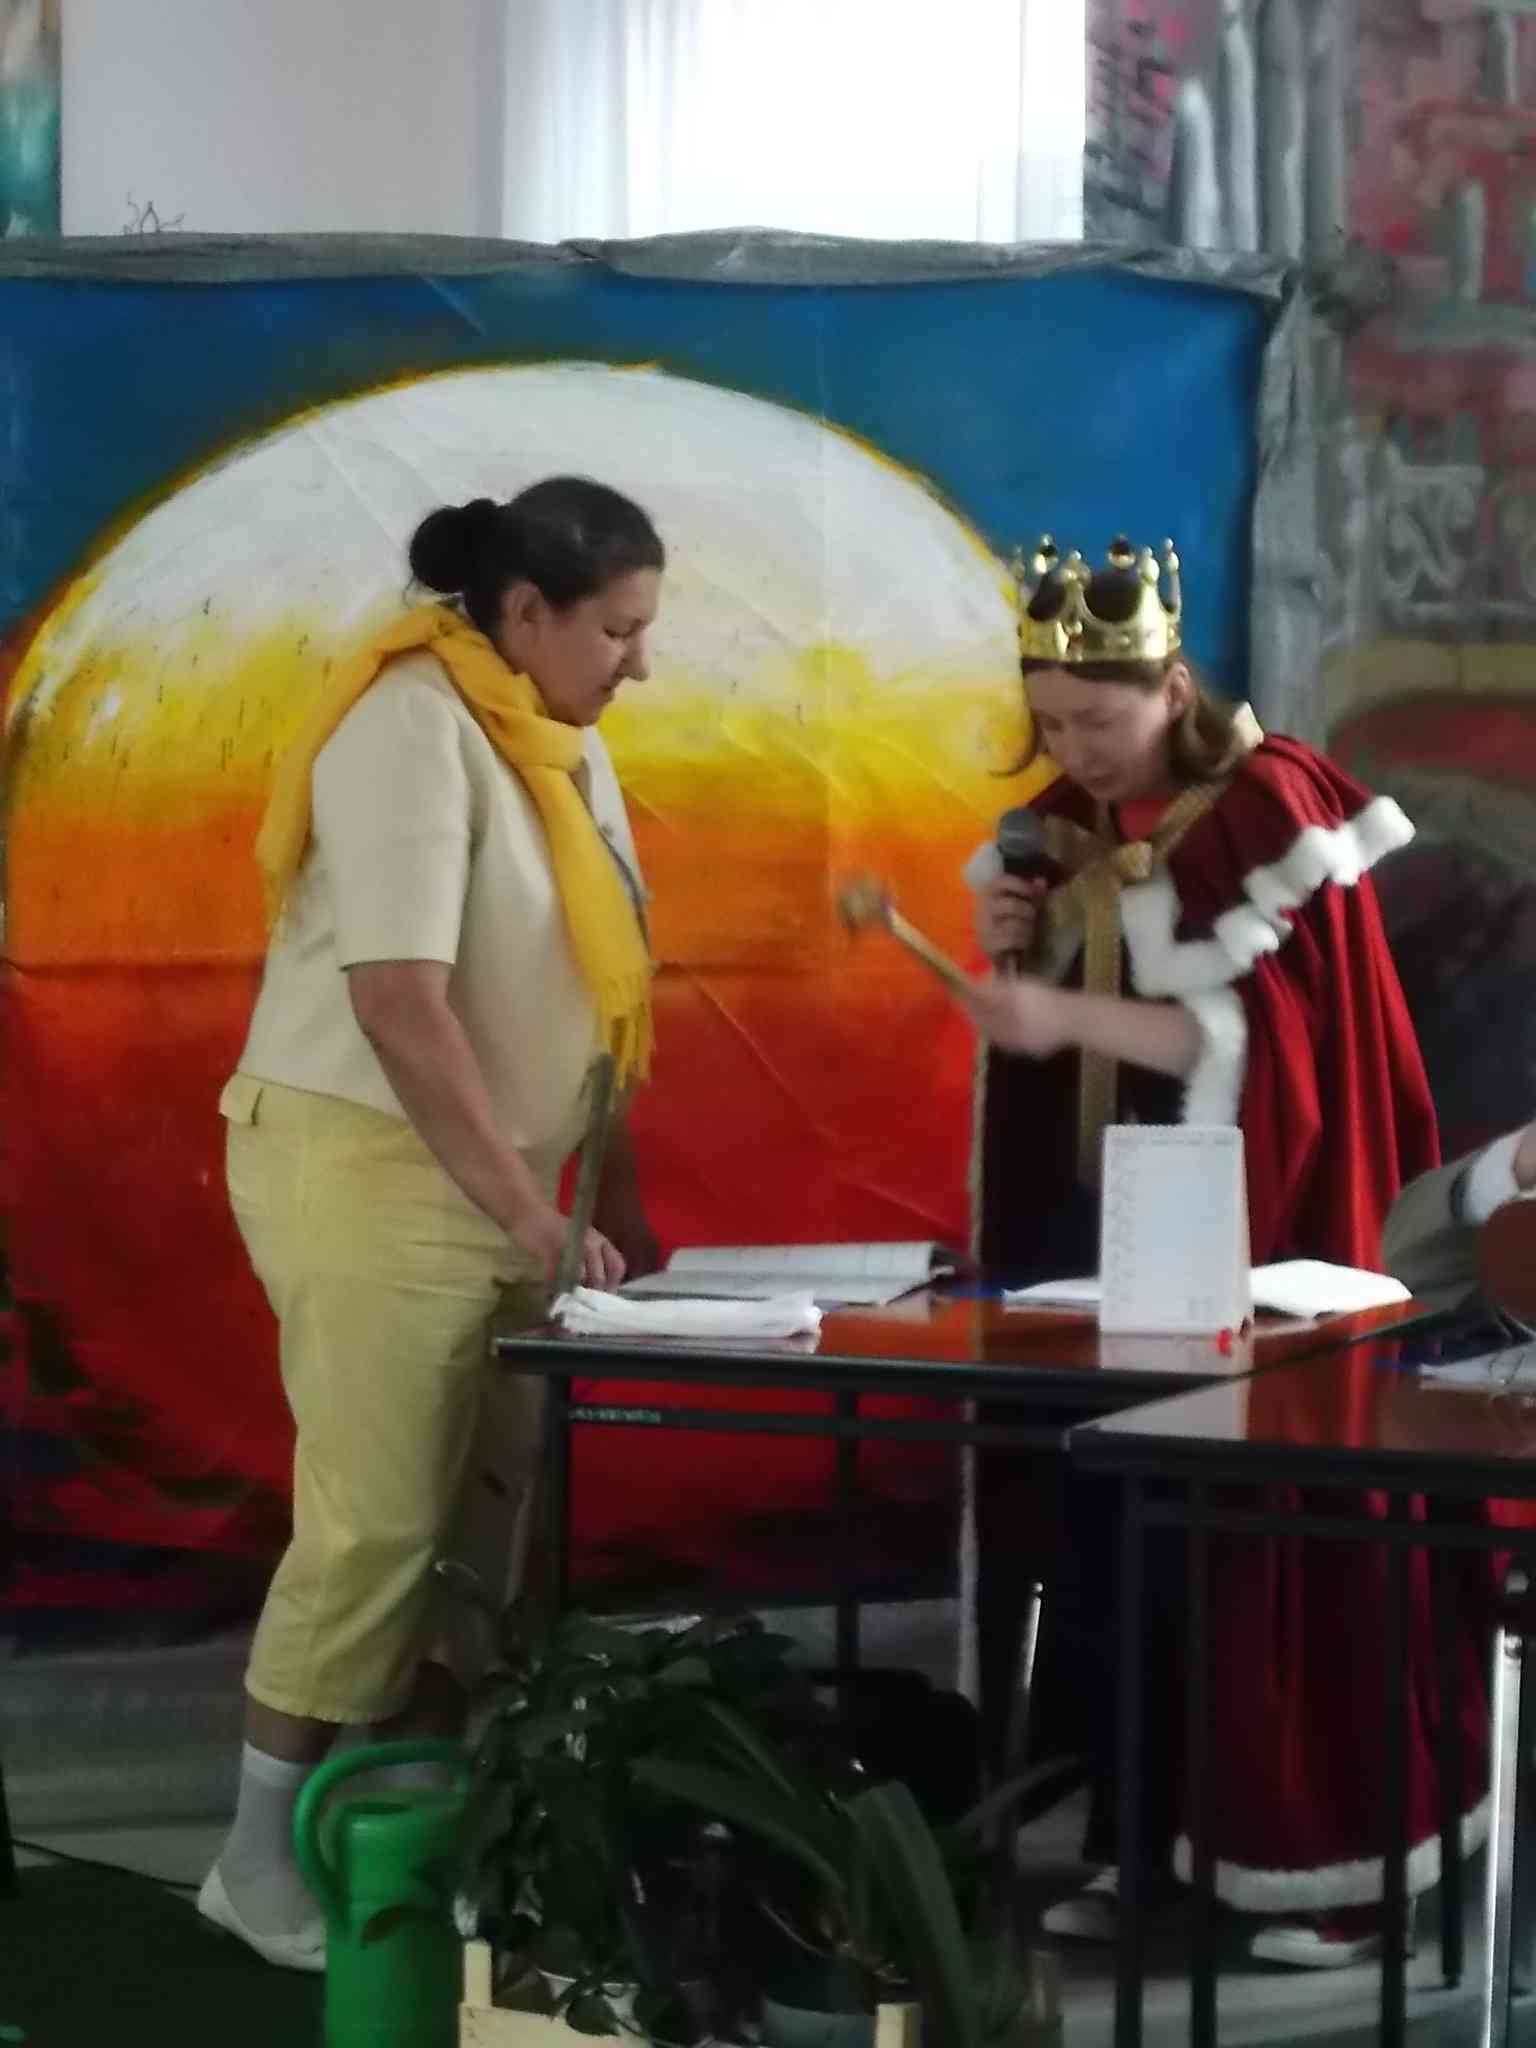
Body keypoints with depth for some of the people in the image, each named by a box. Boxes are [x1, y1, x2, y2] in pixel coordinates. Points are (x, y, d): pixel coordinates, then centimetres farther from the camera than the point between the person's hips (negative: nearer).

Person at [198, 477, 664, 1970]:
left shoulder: (563, 750, 10)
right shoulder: (415, 727, -17)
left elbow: (584, 1001, 13)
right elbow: (400, 1004, -24)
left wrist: (617, 1209, 9)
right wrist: (535, 1219, -22)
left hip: (483, 1183, 9)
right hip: (367, 1170, -9)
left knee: (493, 1512, 9)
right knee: (376, 1522, -7)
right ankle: (266, 1865, 6)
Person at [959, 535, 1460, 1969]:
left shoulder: (1268, 812, -11)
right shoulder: (1067, 829, 9)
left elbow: (1260, 1044, -18)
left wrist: (1068, 1013, -27)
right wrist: (1011, 953, -5)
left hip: (1240, 1233, -6)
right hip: (1092, 1223, 6)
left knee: (1250, 1538, -5)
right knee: (1101, 1536, 3)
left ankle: (1319, 1858, 4)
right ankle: (1137, 1841, 12)